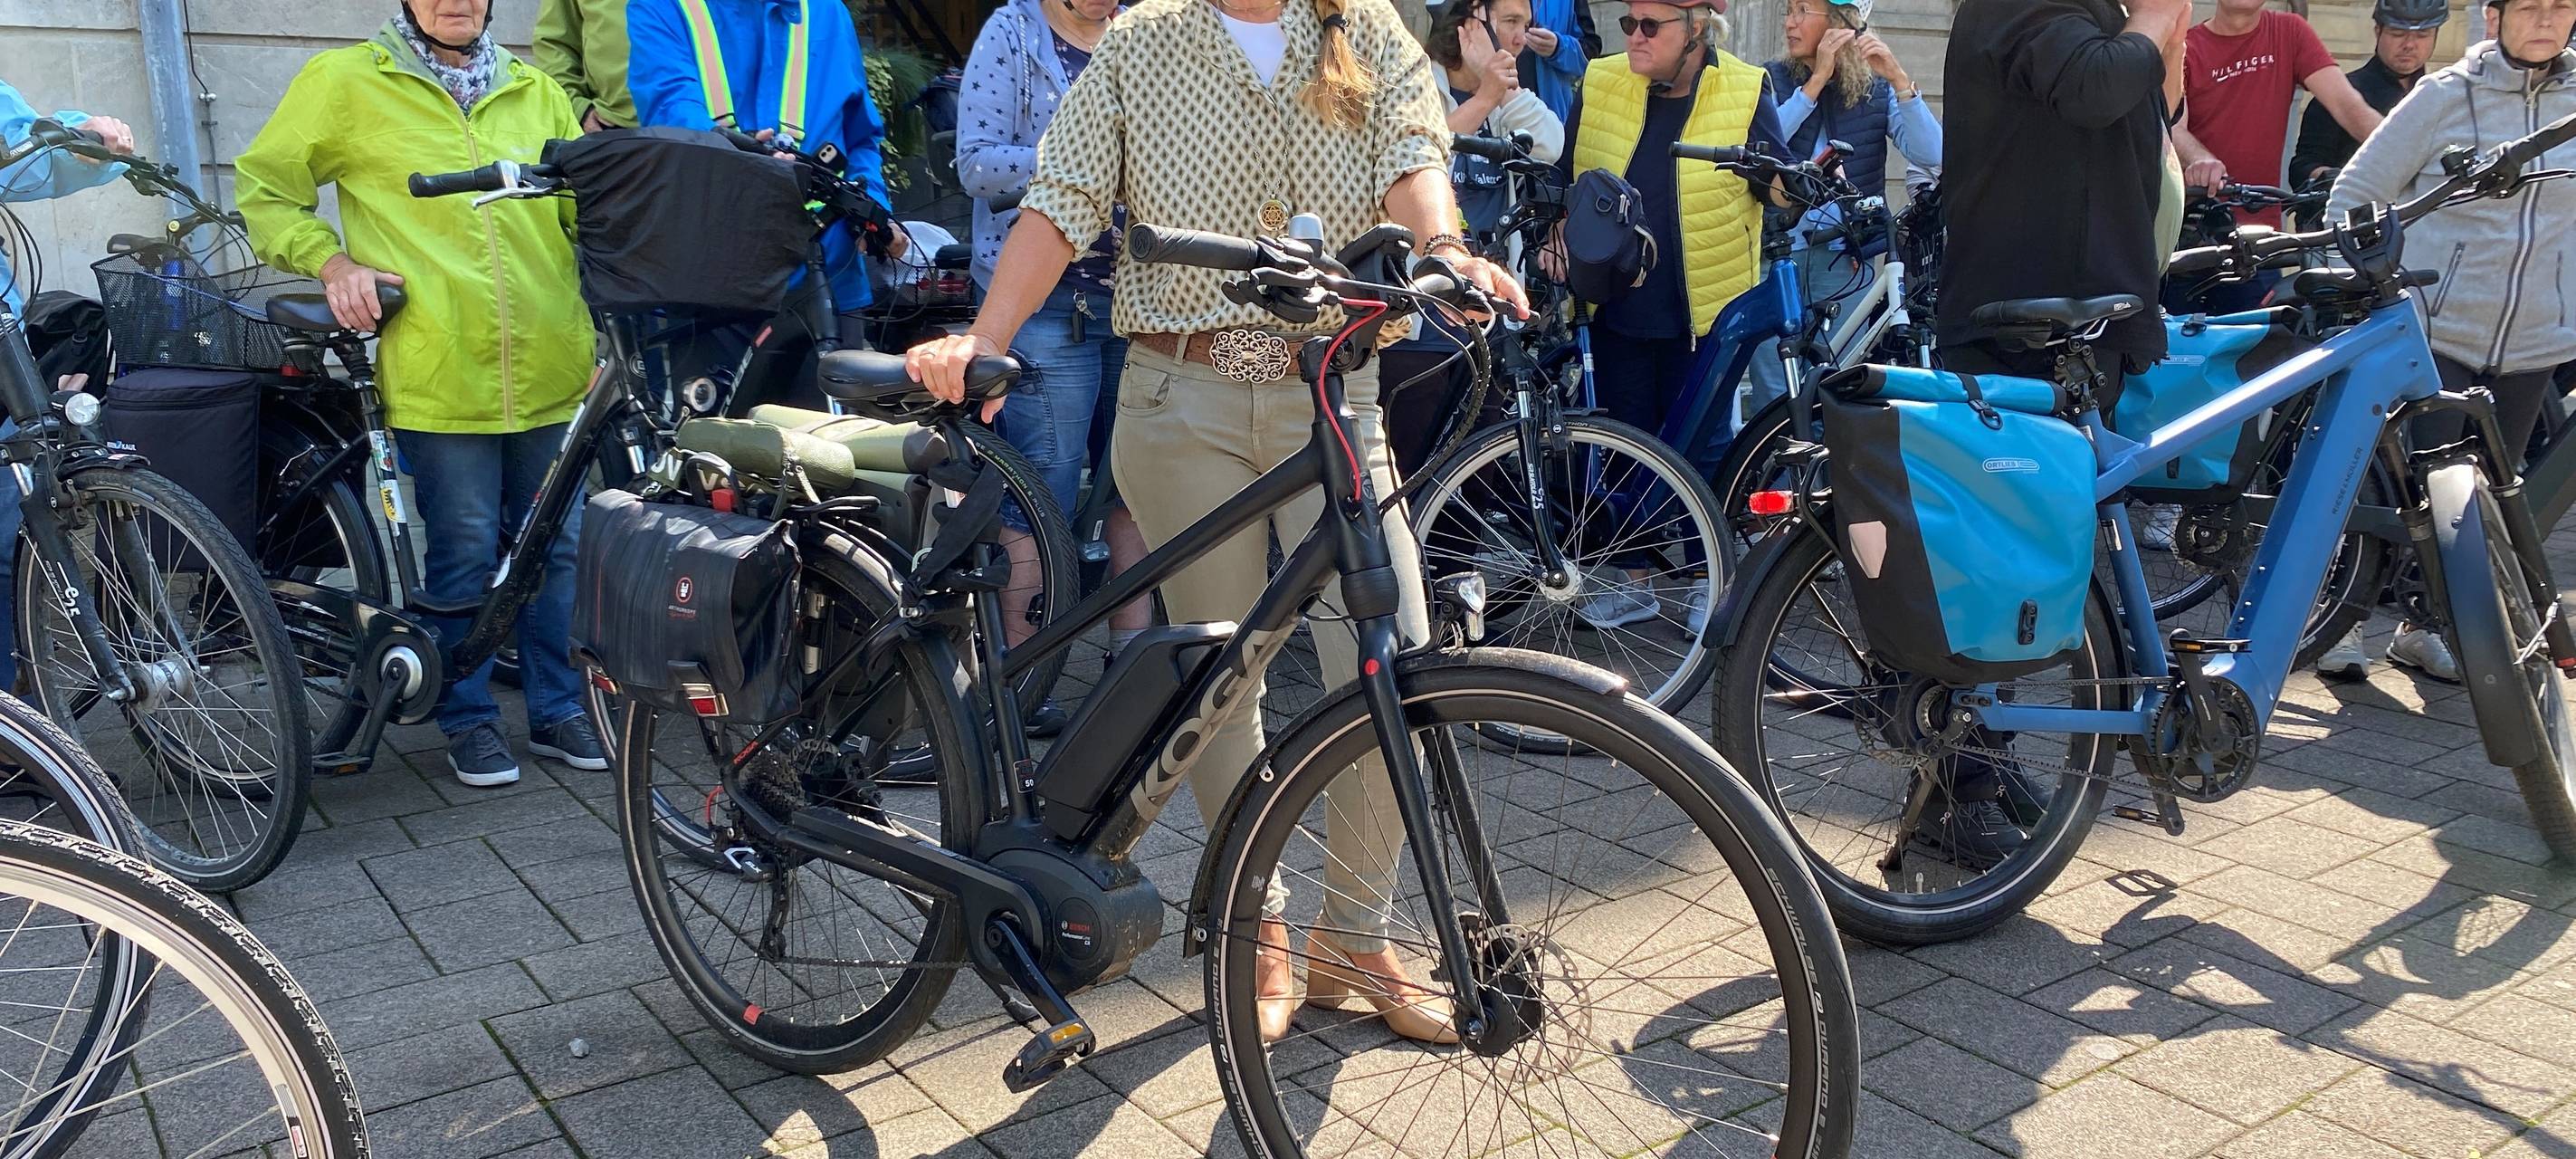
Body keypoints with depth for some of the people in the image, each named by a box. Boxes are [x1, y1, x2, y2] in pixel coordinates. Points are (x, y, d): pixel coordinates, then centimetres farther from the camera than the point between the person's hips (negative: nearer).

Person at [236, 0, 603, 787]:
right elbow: (265, 187, 11)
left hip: (550, 374, 4)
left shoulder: (538, 93, 14)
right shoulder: (345, 82, 5)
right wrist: (330, 260, -5)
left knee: (560, 550, 10)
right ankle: (469, 722, 19)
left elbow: (587, 211, 15)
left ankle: (559, 709, 25)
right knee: (465, 558, 2)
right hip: (439, 376, -3)